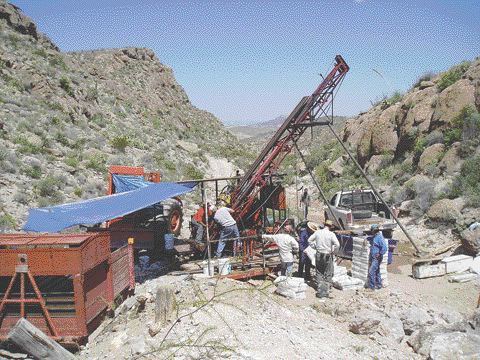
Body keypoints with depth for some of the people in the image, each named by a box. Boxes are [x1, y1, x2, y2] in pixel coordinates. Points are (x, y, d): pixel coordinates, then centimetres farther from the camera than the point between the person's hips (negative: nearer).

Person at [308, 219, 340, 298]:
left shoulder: (317, 232, -1)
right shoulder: (331, 234, -12)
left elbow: (309, 240, 7)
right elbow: (337, 244, -22)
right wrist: (333, 252, -8)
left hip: (318, 255, 4)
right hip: (327, 256, -3)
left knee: (319, 274, 16)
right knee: (328, 275, 10)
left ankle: (319, 291, 17)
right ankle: (325, 292, 11)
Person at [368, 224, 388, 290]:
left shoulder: (380, 237, -20)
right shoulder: (375, 236, 11)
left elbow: (385, 248, -29)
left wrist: (380, 254, -22)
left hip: (377, 258, -10)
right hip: (373, 258, 10)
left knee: (371, 272, -11)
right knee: (376, 272, 17)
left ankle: (371, 287, -5)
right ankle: (378, 285, 28)